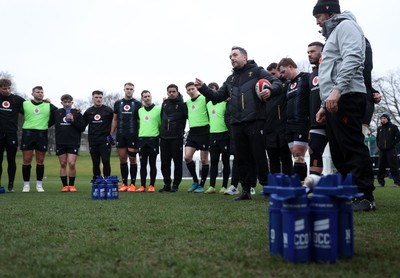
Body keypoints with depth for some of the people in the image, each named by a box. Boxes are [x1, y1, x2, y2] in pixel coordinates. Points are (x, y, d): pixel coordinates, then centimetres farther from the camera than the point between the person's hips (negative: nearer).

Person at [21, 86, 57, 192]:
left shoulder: (49, 106, 9)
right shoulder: (25, 104, 8)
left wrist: (47, 125, 12)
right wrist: (30, 124, 9)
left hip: (42, 134, 1)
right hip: (27, 133, -1)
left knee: (40, 161, 4)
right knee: (26, 160, -1)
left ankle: (39, 184, 12)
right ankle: (26, 184, 7)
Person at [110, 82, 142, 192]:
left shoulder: (137, 104, 4)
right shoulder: (118, 103, 12)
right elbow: (114, 120, 15)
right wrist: (111, 134, 8)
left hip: (133, 135, -3)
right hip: (120, 135, 3)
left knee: (132, 159, -2)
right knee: (122, 159, 4)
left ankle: (132, 184, 3)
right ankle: (124, 184, 12)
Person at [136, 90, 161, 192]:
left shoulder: (158, 109, 1)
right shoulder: (140, 110, 15)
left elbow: (162, 124, 2)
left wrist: (160, 137, -3)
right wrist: (137, 138, 15)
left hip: (153, 139, -4)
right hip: (142, 139, 4)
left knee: (152, 163, 0)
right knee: (143, 164, 4)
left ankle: (152, 186, 5)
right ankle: (142, 186, 8)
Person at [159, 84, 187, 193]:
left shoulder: (182, 104, -3)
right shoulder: (164, 103, 14)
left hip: (177, 138, -5)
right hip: (164, 138, 5)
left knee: (178, 162, 1)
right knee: (165, 163, 6)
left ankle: (176, 185, 9)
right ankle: (167, 184, 15)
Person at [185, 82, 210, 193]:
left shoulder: (204, 99, -4)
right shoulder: (187, 103, 14)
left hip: (204, 131, -5)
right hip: (192, 132, 5)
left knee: (204, 159, 2)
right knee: (187, 157, -5)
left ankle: (201, 185, 12)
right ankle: (195, 181, 13)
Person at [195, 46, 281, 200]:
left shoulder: (256, 71, 4)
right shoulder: (230, 79, 22)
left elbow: (277, 82, 0)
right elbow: (218, 96, 20)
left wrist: (270, 90, -22)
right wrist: (203, 88, 5)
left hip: (255, 122, -6)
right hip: (237, 124, 6)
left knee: (259, 157, -4)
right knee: (242, 159, 9)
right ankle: (246, 190, 18)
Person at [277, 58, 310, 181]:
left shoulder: (306, 78, -4)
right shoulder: (289, 84, 20)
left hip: (303, 123, -7)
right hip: (290, 125, 8)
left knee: (298, 154, -12)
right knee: (296, 156, 5)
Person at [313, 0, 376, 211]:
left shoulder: (346, 25, 2)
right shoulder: (334, 34, 31)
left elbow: (352, 59, -17)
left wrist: (337, 89, -27)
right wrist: (324, 105, 24)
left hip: (346, 98, -10)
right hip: (335, 102, 10)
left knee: (353, 148, -12)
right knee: (338, 152, 9)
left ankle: (365, 196, -10)